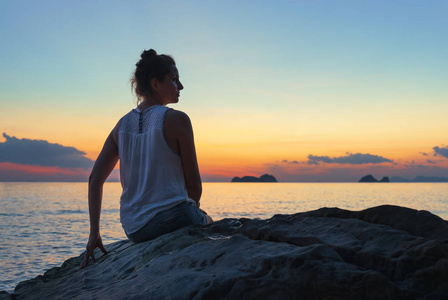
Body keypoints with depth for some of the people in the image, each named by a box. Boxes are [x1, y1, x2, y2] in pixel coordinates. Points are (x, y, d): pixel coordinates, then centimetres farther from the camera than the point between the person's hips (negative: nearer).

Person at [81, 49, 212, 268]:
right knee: (209, 223, 30)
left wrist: (94, 234, 5)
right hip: (171, 220, -6)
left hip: (133, 230, 6)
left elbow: (95, 179, 4)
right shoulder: (176, 119, -10)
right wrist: (193, 210, 14)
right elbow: (194, 186, -8)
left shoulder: (123, 124, 8)